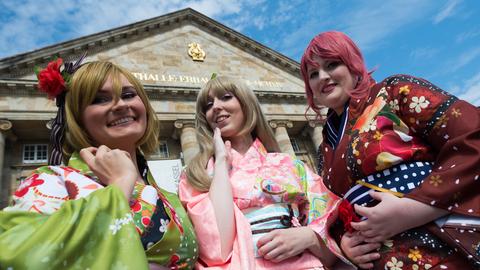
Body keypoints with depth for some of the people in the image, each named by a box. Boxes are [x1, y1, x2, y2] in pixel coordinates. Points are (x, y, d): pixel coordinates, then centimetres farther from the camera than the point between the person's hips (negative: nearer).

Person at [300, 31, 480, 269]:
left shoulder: (393, 91, -3)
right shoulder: (326, 149, 13)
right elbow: (334, 214, 19)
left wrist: (412, 209, -20)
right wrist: (343, 241, -2)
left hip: (453, 247, -5)